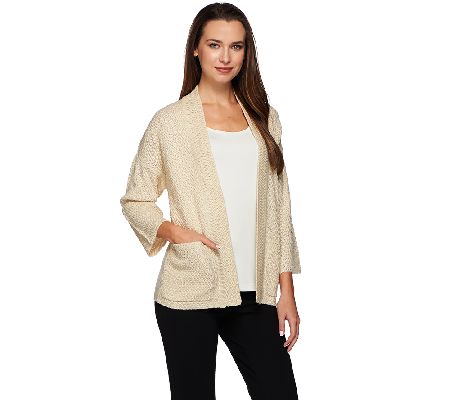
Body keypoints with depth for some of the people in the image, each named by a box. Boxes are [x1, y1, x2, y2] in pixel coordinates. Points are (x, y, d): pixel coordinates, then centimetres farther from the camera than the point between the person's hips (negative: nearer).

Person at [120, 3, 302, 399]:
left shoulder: (265, 118, 11)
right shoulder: (170, 121, 1)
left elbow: (278, 207, 11)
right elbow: (134, 201, 6)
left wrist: (287, 292, 7)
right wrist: (175, 232, -14)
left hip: (255, 294, 3)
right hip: (190, 293, -3)